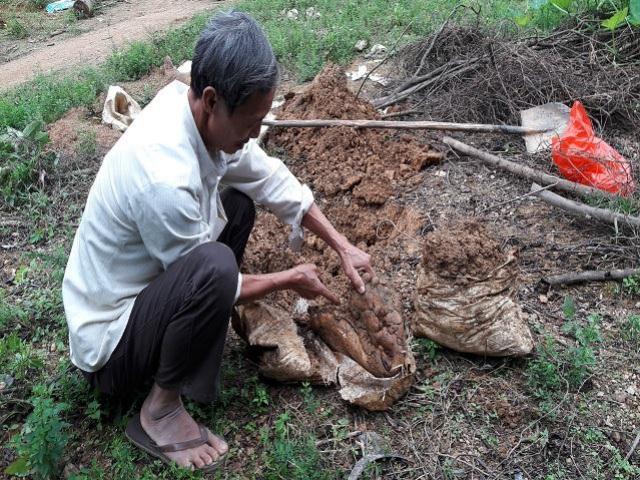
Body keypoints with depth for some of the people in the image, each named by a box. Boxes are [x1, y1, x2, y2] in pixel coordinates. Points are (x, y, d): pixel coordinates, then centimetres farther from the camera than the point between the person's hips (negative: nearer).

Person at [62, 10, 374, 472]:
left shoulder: (202, 112, -12)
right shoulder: (165, 178, -36)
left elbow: (272, 178, 1)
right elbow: (209, 279, -21)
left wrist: (342, 246, -1)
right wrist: (290, 279, -7)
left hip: (143, 286, 8)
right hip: (108, 343, -8)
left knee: (238, 198, 8)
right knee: (214, 267, -35)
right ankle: (160, 411, -11)